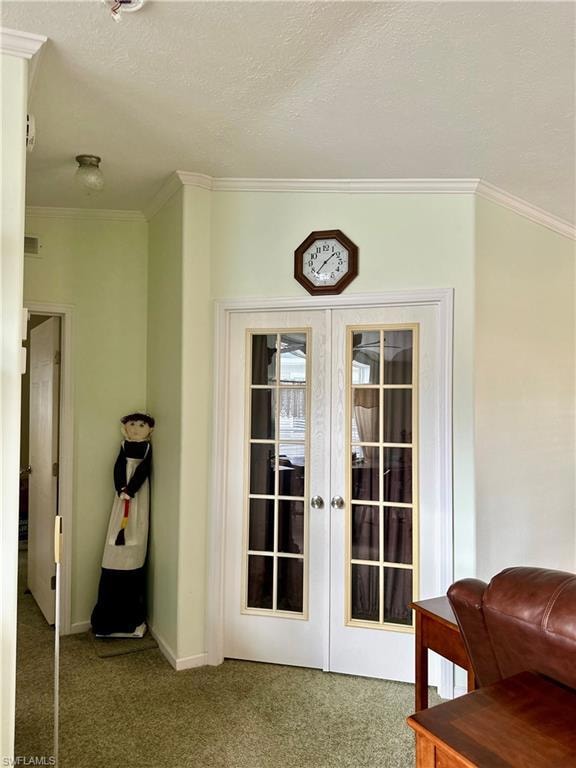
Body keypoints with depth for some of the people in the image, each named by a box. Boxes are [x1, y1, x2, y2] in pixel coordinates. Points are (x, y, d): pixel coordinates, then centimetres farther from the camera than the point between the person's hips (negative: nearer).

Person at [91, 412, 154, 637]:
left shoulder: (147, 448, 3)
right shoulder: (124, 446, 9)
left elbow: (143, 471, -8)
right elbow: (118, 469, -2)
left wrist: (130, 491, -18)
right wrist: (121, 490, -16)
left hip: (138, 498, -2)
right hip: (123, 496, 2)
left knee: (134, 547, -3)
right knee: (116, 551, 0)